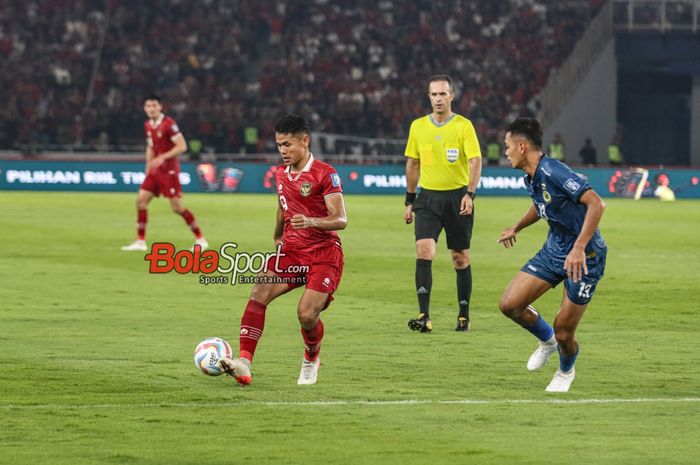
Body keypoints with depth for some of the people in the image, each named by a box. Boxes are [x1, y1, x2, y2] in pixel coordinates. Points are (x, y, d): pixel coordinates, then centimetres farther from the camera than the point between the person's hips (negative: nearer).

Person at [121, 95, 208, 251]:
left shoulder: (169, 124, -15)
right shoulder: (148, 125, 9)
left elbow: (182, 146, -19)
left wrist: (162, 157, -26)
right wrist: (148, 167, 16)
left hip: (169, 171, -8)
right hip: (155, 171, 8)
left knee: (177, 207, -7)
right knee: (140, 200, -1)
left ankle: (200, 239, 5)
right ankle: (140, 242, 5)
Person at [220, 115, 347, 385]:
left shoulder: (325, 174, -11)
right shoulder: (281, 174, 11)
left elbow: (340, 220, -17)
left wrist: (312, 221, -33)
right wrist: (278, 237, 34)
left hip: (323, 254, -6)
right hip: (291, 251, 6)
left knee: (307, 315, -19)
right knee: (259, 293, -20)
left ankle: (311, 360, 15)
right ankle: (244, 363, -28)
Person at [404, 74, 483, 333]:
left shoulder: (463, 125, -4)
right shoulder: (418, 126, 7)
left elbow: (475, 161, -12)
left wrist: (470, 194, -26)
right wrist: (409, 201, 15)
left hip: (457, 197, -2)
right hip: (428, 197, 2)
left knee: (461, 258, 5)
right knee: (423, 251, -16)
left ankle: (464, 316, 19)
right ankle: (424, 316, -20)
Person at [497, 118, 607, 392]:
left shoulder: (554, 172, -26)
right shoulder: (531, 179, 3)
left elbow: (596, 204, -33)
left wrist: (579, 248, -38)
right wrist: (516, 228, 34)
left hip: (584, 257, -8)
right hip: (554, 249, 8)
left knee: (563, 333, -4)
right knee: (509, 304, -4)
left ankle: (566, 371, 31)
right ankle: (547, 340, 25)